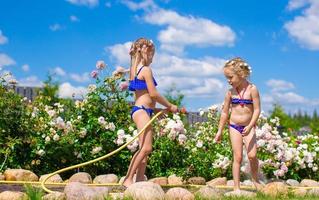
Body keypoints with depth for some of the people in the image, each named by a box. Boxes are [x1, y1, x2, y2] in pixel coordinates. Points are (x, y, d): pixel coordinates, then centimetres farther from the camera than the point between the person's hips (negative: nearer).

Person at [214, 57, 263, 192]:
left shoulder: (252, 89, -7)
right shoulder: (230, 92, 1)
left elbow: (257, 109, -9)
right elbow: (225, 112, 9)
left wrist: (250, 126, -21)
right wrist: (219, 131, 10)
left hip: (249, 127, -2)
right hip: (234, 127, 2)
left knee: (252, 155, -12)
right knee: (237, 157, -1)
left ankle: (255, 180, 12)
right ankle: (236, 187, 3)